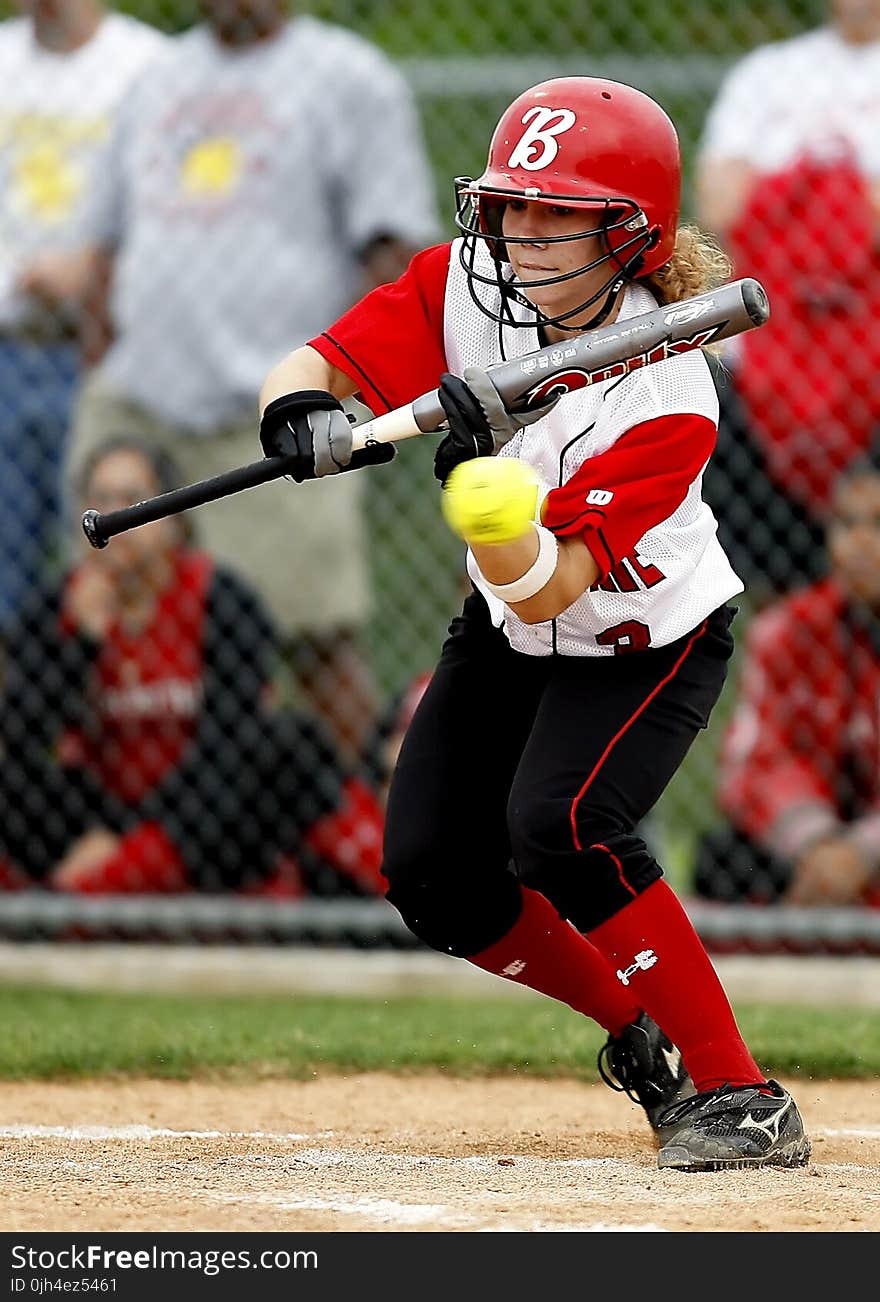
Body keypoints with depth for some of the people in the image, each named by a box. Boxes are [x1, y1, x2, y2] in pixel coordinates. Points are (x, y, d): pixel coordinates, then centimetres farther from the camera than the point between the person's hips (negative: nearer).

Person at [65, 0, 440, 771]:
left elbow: (393, 249, -5)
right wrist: (99, 368, 17)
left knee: (316, 636, -11)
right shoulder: (162, 80, 21)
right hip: (132, 406, 6)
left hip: (274, 420, -6)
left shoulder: (350, 79, 1)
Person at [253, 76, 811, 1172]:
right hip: (505, 638, 6)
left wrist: (481, 473, -52)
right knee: (432, 875, -1)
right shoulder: (463, 288, -16)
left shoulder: (670, 400, -31)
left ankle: (737, 1092, -20)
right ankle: (637, 1028, 23)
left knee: (555, 827, -29)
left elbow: (542, 588, -35)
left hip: (647, 648, -6)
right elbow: (306, 368, -18)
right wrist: (306, 417, -42)